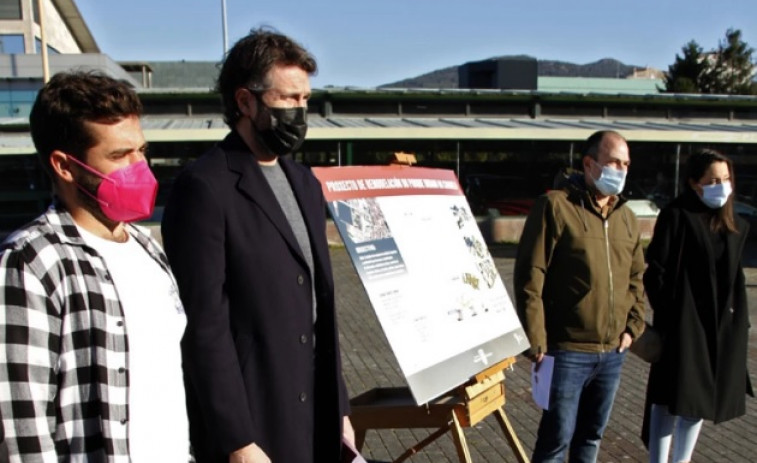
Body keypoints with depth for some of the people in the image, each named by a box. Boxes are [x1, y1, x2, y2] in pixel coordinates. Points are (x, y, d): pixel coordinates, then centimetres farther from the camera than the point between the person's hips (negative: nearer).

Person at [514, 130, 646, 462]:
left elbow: (636, 277, 20)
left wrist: (633, 326, 8)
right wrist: (536, 341, -16)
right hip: (567, 351, -6)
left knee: (591, 435, 18)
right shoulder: (555, 206, -11)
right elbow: (529, 277, -15)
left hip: (613, 352, 7)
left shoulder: (626, 217, 11)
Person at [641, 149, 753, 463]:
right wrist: (667, 314, -14)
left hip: (722, 327, 6)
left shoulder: (736, 227, 9)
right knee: (671, 399, 0)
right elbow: (656, 271, -12)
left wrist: (738, 321, 8)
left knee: (700, 398, 14)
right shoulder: (676, 216, -10)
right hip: (683, 325, -6)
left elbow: (735, 278, 15)